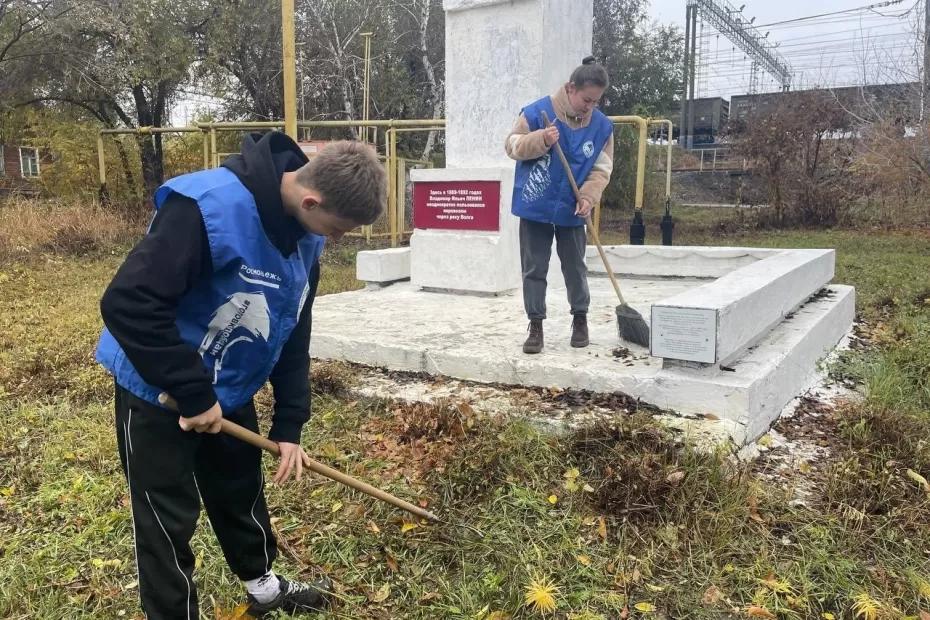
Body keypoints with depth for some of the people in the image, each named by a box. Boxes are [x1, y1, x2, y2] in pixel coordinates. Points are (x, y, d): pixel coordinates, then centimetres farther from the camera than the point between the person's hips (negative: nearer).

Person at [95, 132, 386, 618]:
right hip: (159, 392, -7)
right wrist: (193, 394, -28)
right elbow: (128, 304, -34)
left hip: (231, 390, 7)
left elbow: (292, 332, 2)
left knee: (242, 491, 23)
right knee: (168, 519, 6)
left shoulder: (305, 235, -7)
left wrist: (289, 424, 1)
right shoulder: (208, 207, -32)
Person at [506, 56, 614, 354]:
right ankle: (535, 326, 14)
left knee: (575, 267, 12)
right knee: (534, 269, 3)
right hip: (535, 207, -2)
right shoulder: (536, 112, -11)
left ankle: (580, 319, 29)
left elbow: (601, 168, 1)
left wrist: (589, 196, -17)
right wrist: (540, 140, -24)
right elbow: (512, 146, -5)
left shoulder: (602, 126, -2)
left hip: (571, 211, 2)